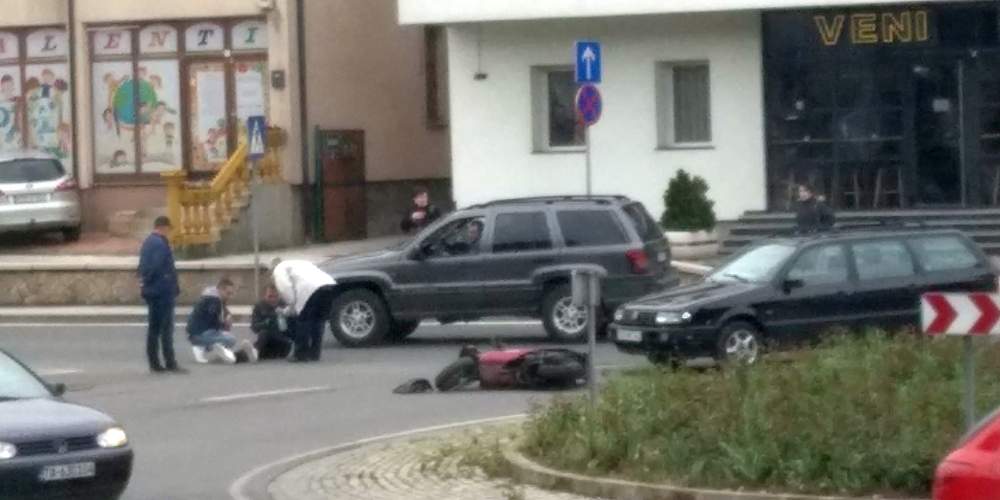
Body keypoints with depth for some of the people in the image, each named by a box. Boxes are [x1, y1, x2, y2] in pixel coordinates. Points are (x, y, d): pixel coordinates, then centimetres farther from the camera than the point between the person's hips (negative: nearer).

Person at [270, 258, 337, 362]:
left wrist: (294, 306, 9)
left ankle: (301, 354, 3)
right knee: (318, 320, 17)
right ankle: (314, 353, 15)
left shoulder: (279, 269, 19)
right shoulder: (301, 264, 43)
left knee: (302, 321, 3)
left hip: (312, 289, -7)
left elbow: (285, 289, 1)